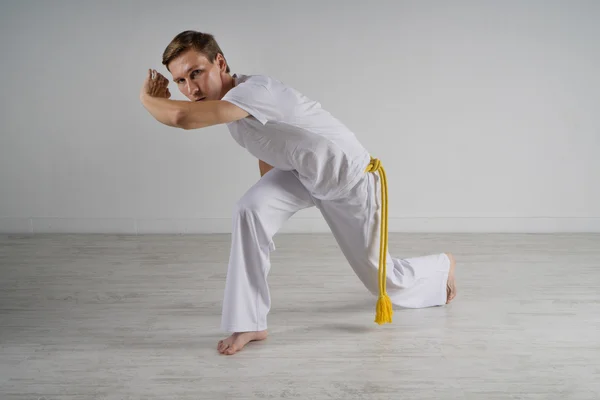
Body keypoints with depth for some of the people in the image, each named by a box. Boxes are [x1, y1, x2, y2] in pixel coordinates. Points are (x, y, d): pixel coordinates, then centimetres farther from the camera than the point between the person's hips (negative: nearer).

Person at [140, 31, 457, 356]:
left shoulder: (255, 91, -38)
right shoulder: (231, 101, -9)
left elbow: (181, 117, -52)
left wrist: (147, 97, -29)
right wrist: (272, 209, 20)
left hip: (353, 180, -6)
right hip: (301, 174, 6)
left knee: (385, 282, 10)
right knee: (249, 210, -24)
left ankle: (443, 265, 45)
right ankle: (249, 323, -12)